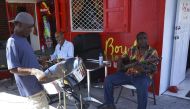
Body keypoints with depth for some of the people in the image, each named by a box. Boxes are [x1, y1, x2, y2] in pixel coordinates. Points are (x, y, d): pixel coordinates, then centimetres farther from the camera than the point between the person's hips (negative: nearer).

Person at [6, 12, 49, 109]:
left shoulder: (23, 39, 10)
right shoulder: (12, 42, -19)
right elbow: (13, 69, -24)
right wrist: (33, 71, -35)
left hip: (35, 83, 9)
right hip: (30, 86, -9)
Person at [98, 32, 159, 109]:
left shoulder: (152, 52, -1)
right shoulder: (132, 49, 12)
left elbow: (153, 68, -11)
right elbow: (125, 59, 22)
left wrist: (143, 69, -31)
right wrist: (121, 61, -2)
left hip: (142, 76, -4)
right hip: (127, 74, 5)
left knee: (143, 87, -40)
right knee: (108, 79, -9)